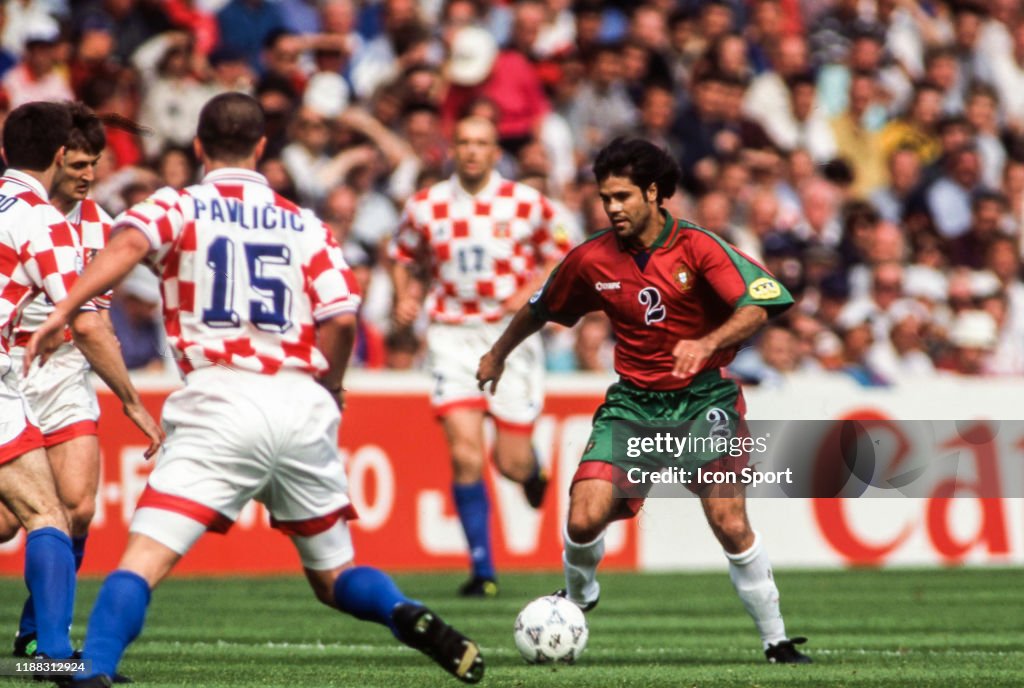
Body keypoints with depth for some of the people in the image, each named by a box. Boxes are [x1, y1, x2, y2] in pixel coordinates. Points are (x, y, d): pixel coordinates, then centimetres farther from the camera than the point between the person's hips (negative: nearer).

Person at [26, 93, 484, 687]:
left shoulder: (180, 207, 8)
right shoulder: (305, 225, 15)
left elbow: (127, 243, -14)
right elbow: (342, 319, 4)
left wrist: (64, 310, -21)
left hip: (222, 401, -3)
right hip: (302, 407, 3)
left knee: (142, 564, -9)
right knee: (334, 577, 17)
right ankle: (411, 618, -9)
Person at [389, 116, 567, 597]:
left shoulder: (527, 204, -1)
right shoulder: (426, 207, 3)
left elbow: (560, 256, 10)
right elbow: (402, 257, 18)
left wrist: (532, 291, -8)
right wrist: (404, 297, -1)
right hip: (452, 335, 0)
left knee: (512, 462, -1)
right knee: (465, 456, -14)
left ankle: (533, 472, 39)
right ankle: (482, 570, -6)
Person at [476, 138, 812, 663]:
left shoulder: (697, 247, -11)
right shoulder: (591, 260, 0)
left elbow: (756, 307, -21)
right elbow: (540, 309, 19)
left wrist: (707, 343, -38)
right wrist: (498, 354, 32)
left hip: (702, 397, -3)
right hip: (631, 402, 3)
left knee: (730, 523, -17)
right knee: (585, 517, -14)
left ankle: (776, 641, -2)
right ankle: (577, 600, 19)